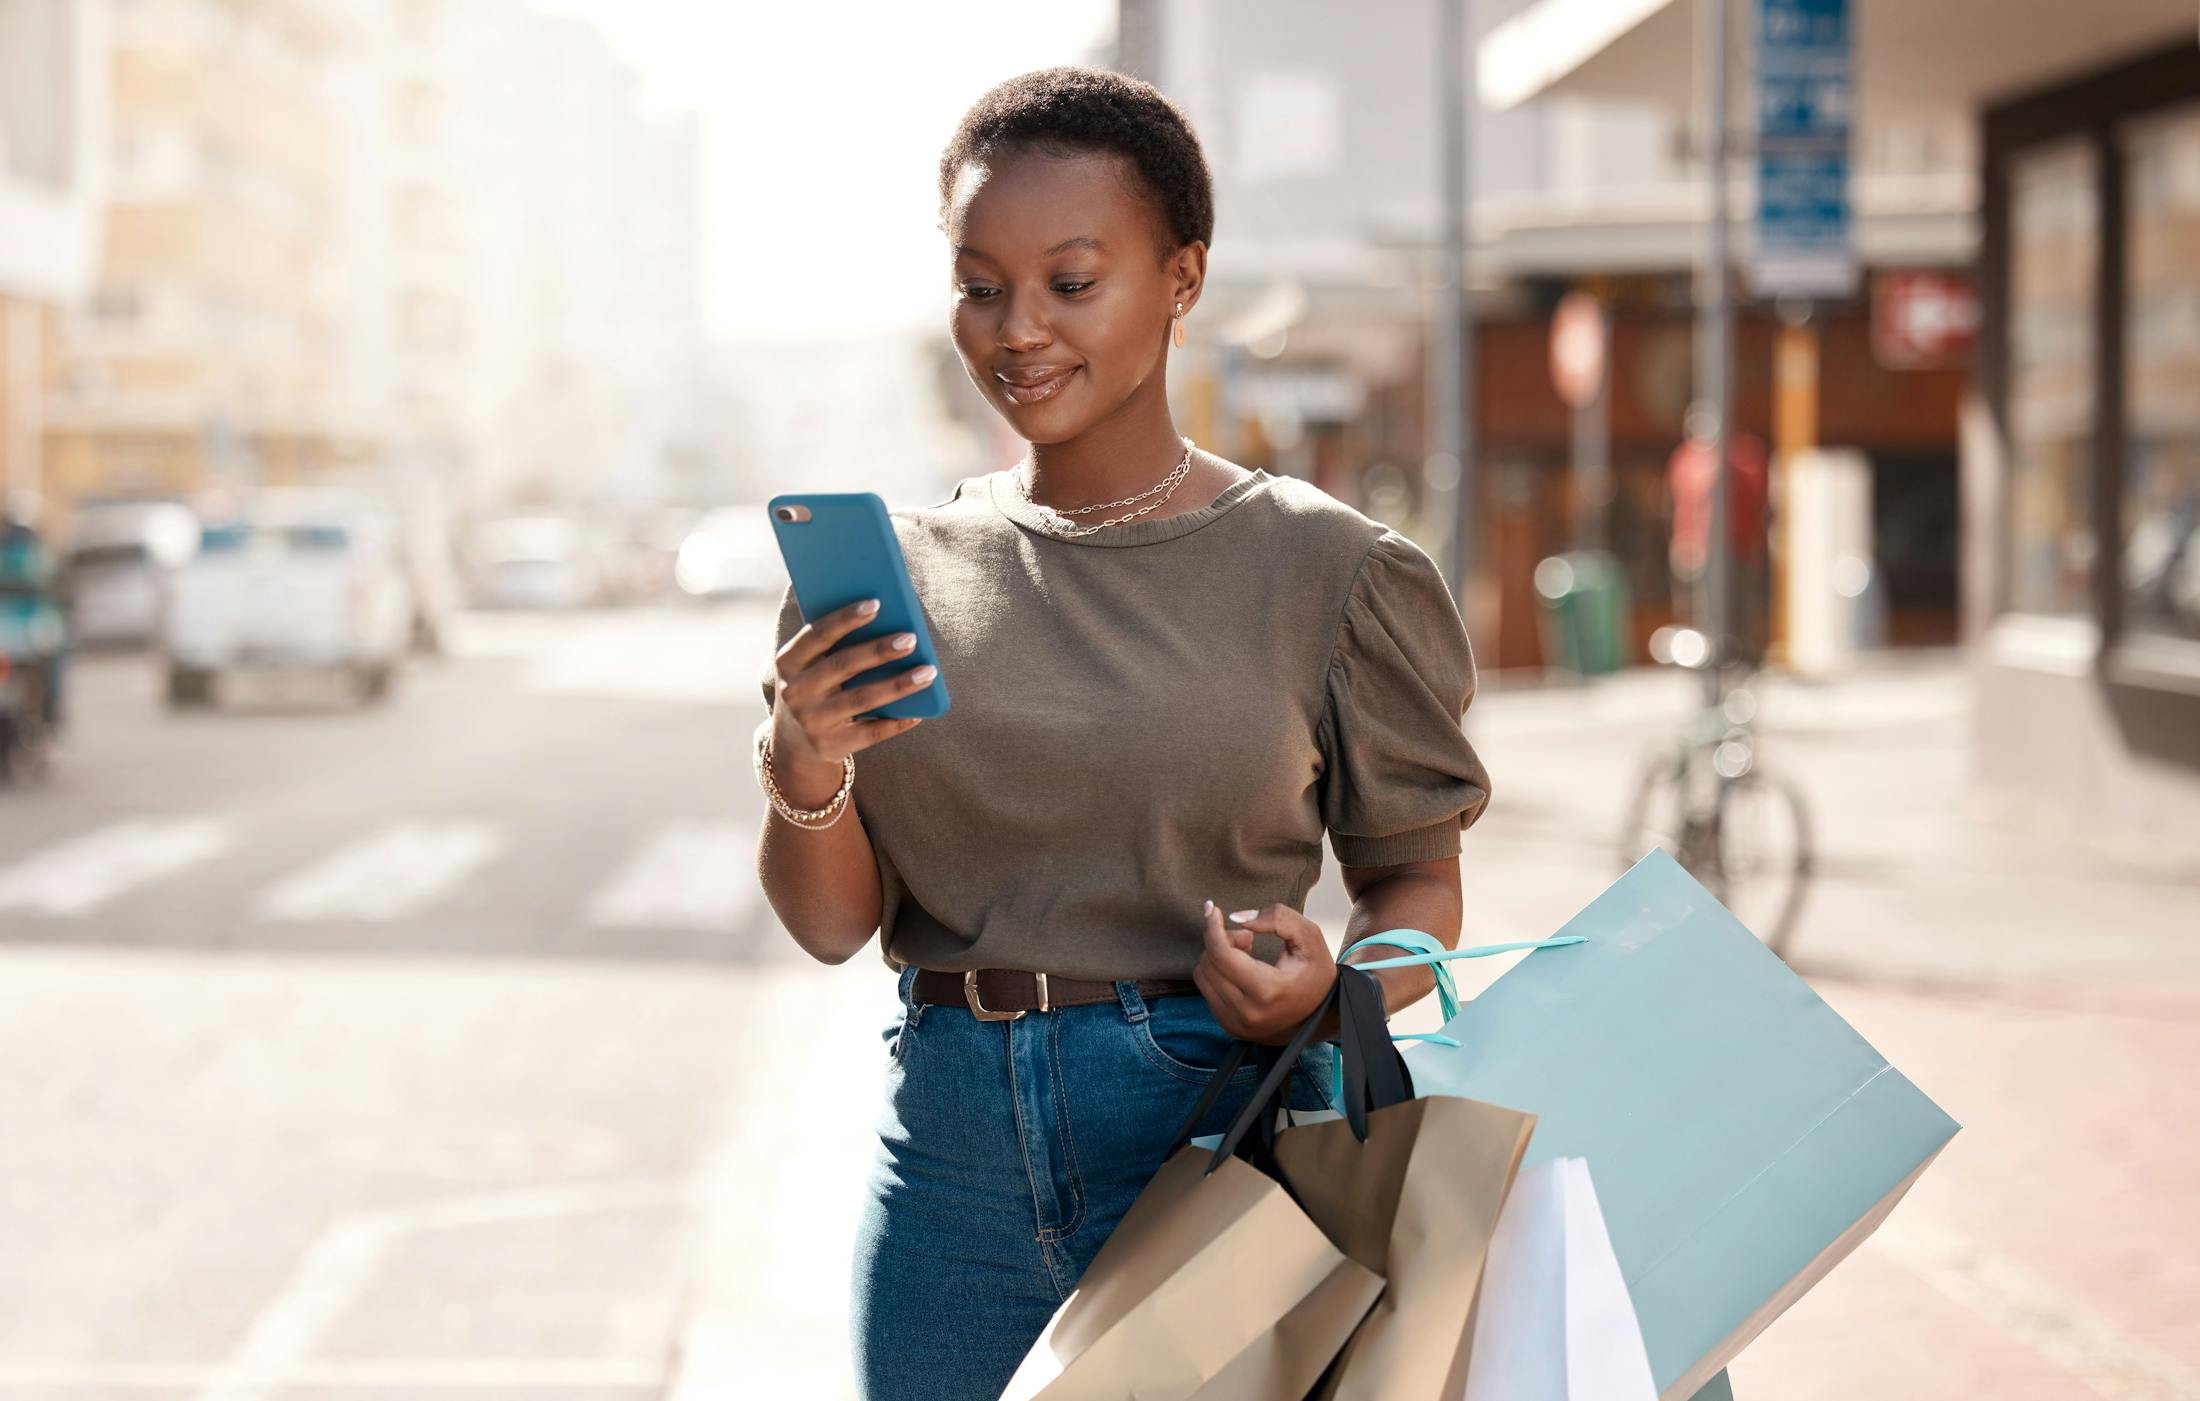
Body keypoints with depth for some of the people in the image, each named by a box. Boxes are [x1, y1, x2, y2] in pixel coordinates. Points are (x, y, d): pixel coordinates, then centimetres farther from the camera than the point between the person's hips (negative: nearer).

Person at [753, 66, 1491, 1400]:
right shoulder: (898, 570, 5)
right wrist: (803, 775, -16)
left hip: (1217, 1132, -3)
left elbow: (1418, 879, 4)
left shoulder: (1324, 570, -2)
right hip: (953, 1158, 3)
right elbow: (834, 925, 4)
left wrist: (1327, 988, -16)